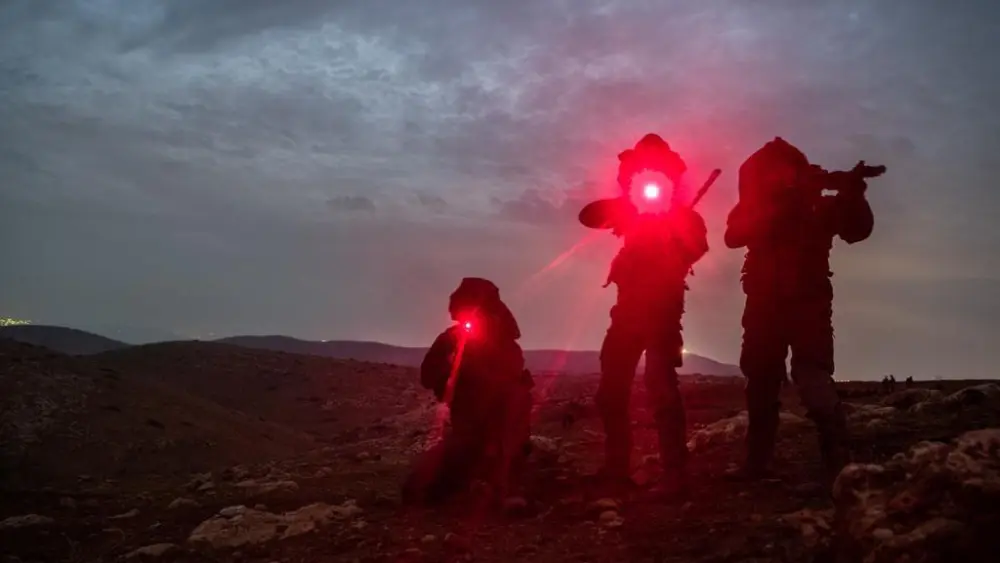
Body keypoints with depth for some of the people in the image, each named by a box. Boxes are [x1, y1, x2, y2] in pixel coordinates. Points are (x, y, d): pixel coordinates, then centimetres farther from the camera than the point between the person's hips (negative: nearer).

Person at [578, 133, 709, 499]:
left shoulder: (683, 217, 3)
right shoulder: (633, 210, 19)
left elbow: (695, 249, -17)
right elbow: (588, 216, 9)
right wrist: (623, 205, -2)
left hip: (661, 308, -6)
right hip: (629, 306, 6)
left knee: (660, 388, -16)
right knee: (611, 389, 6)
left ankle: (674, 476, -16)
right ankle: (617, 469, 15)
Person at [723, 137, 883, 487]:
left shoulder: (820, 205, 3)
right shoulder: (757, 209, 8)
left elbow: (857, 230, -11)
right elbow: (734, 235, -11)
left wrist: (852, 193, -30)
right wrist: (775, 207, -23)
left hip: (807, 302, -3)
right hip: (764, 304, 3)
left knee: (812, 376, -20)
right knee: (760, 381, 9)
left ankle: (840, 464, -21)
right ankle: (757, 462, 22)